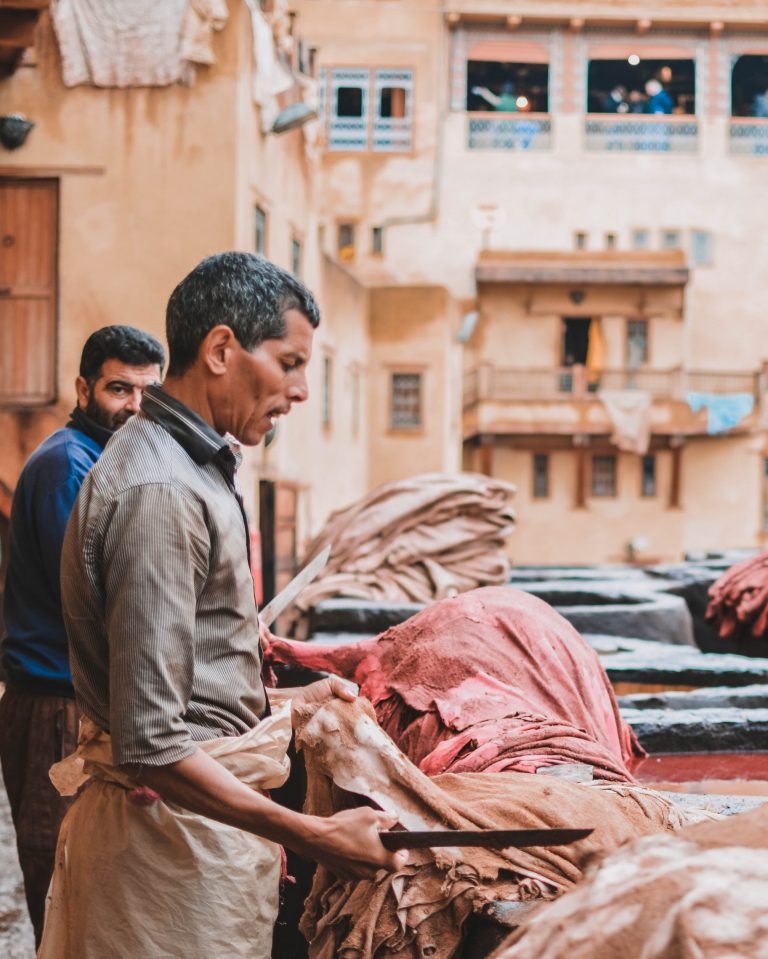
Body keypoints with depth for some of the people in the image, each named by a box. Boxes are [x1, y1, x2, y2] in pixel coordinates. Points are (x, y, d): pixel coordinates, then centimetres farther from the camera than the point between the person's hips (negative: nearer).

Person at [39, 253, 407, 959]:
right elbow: (151, 746, -26)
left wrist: (285, 704, 23)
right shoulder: (158, 491, -22)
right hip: (180, 833, -10)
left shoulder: (191, 465, 12)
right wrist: (314, 837, -25)